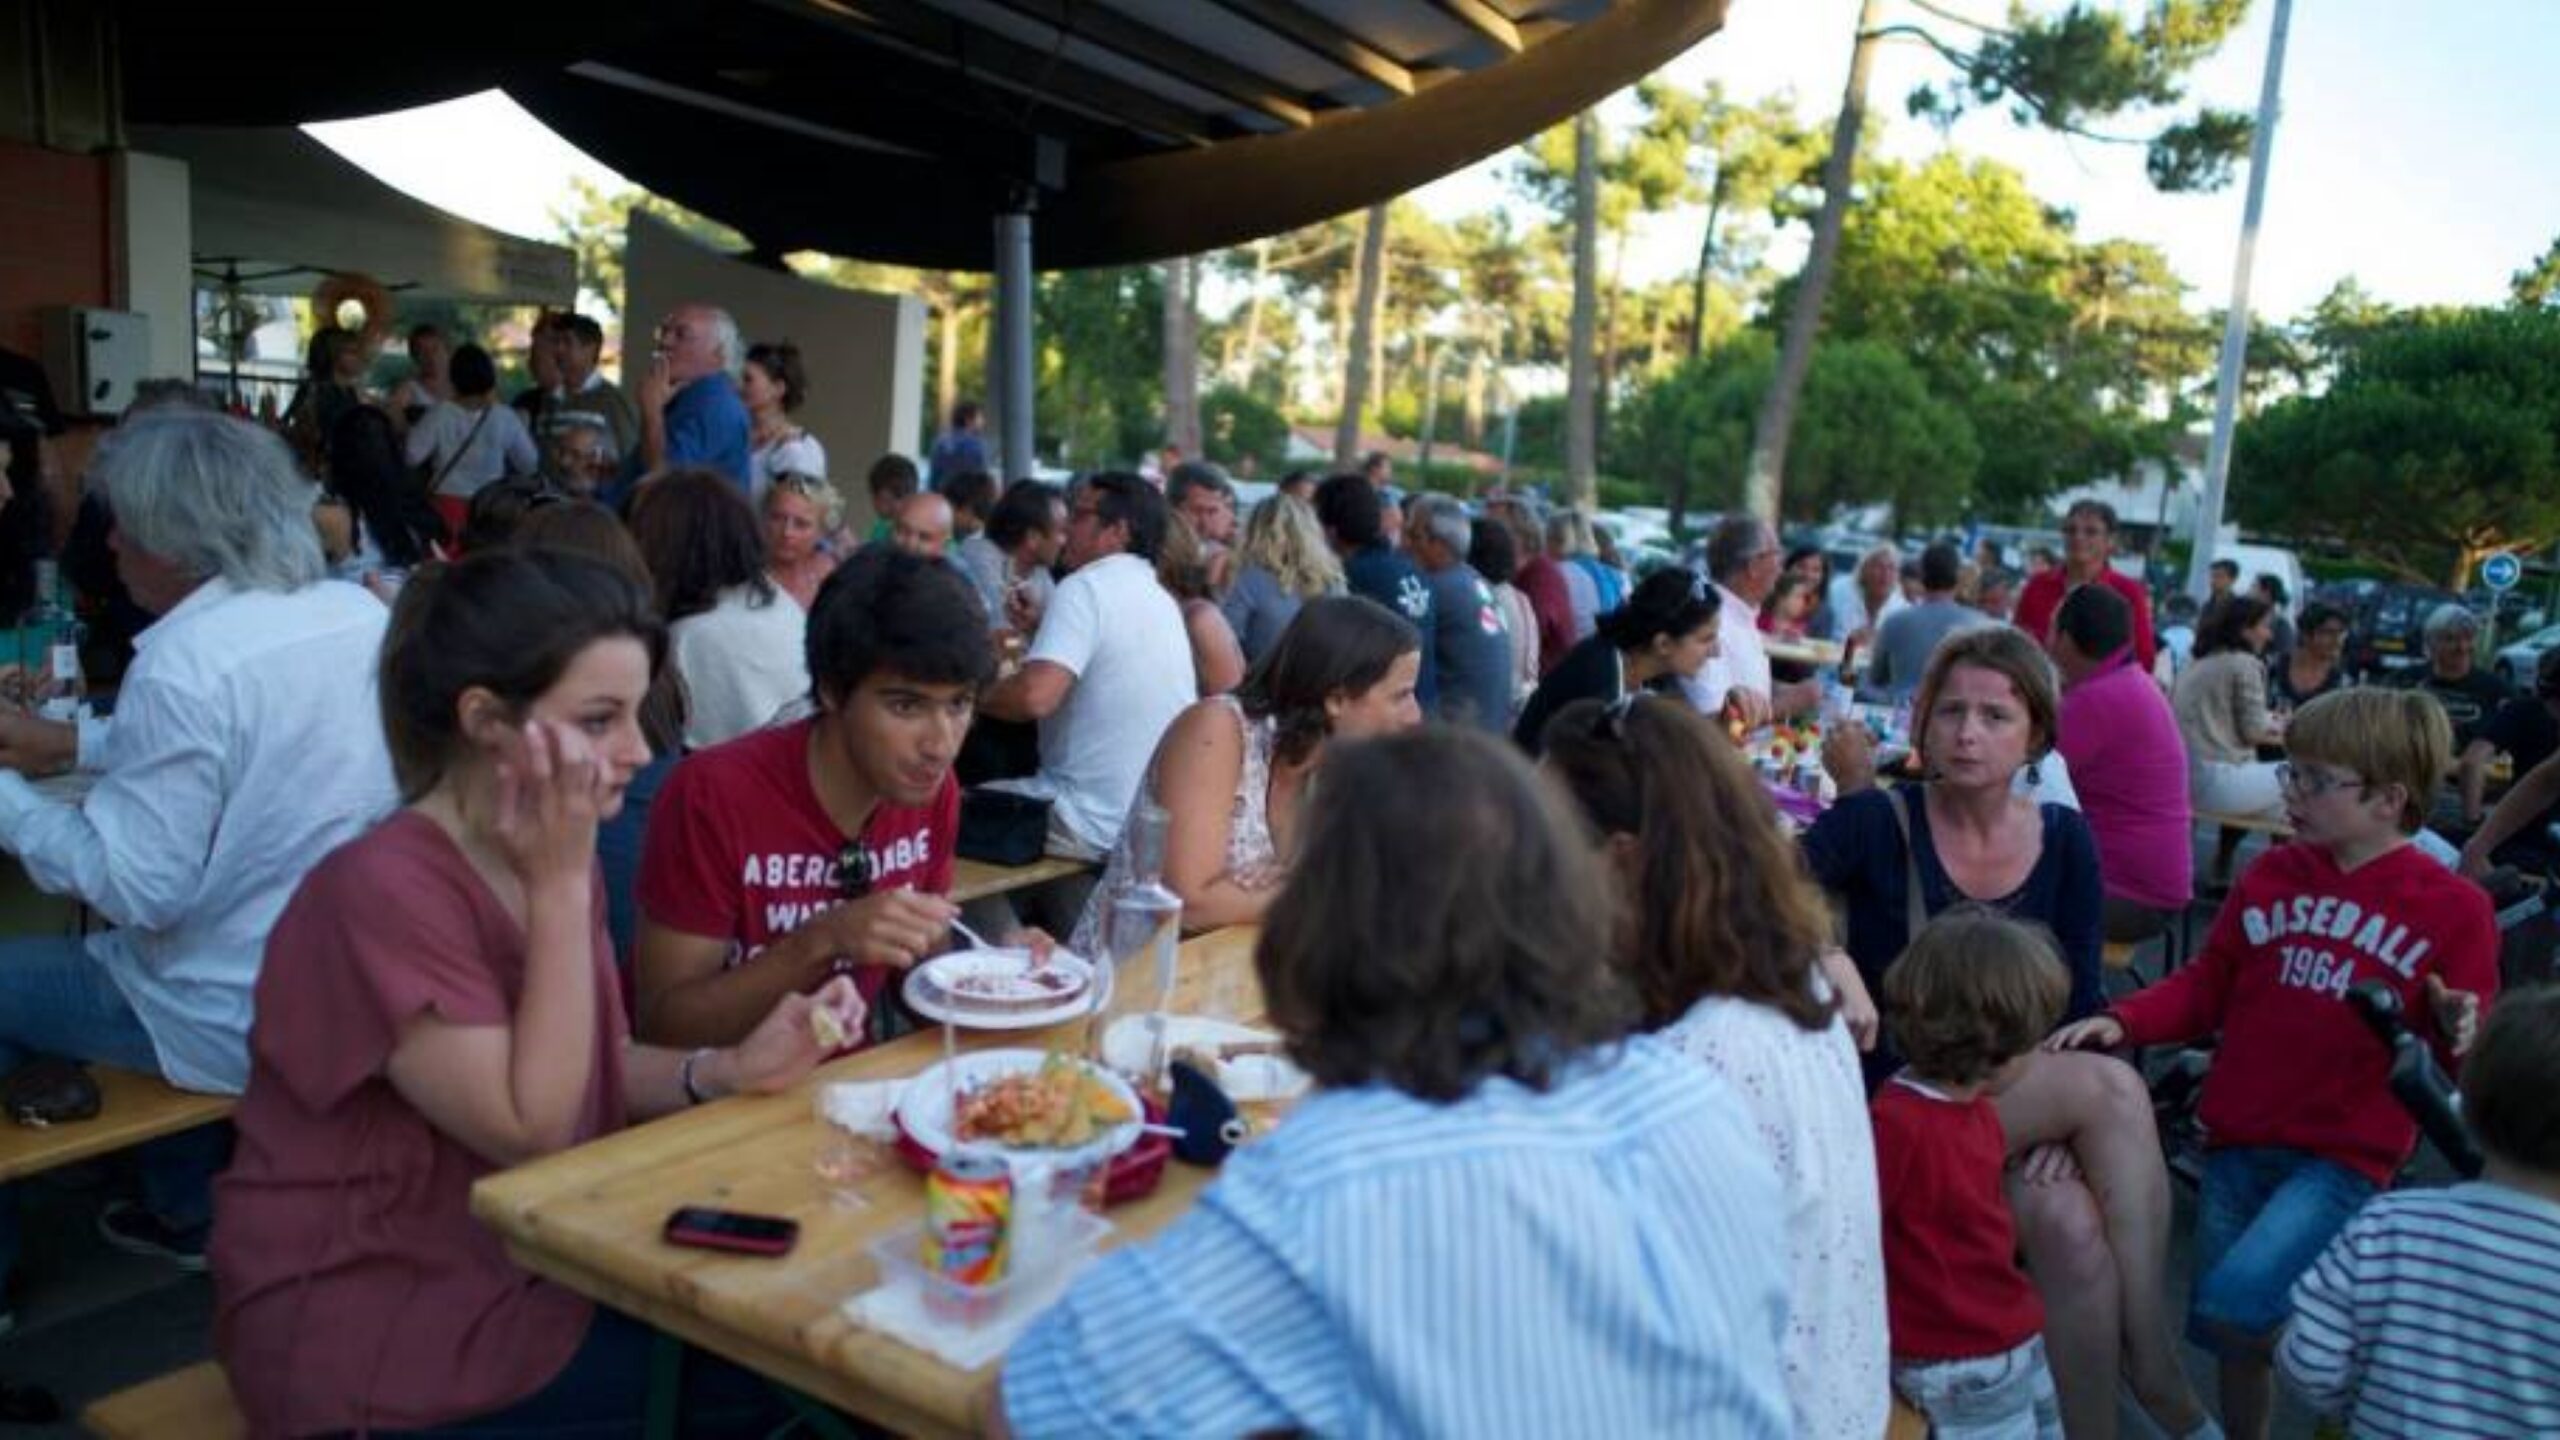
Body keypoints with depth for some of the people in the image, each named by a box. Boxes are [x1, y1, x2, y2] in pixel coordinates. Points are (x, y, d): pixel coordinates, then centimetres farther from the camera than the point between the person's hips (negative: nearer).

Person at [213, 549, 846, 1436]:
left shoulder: (551, 866, 1)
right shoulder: (383, 890, -24)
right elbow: (531, 1128, -24)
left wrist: (729, 1071, -13)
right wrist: (563, 885, -26)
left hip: (519, 1264, 7)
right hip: (368, 1331, -7)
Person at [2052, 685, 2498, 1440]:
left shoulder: (2452, 906, -5)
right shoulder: (2271, 874, 6)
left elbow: (2465, 1058, -1)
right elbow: (2205, 987, 8)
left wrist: (2457, 1037, -24)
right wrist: (2120, 1022, -7)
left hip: (2346, 1157, -4)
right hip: (2241, 1142, 4)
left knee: (2232, 1308, -20)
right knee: (2234, 1347, 13)